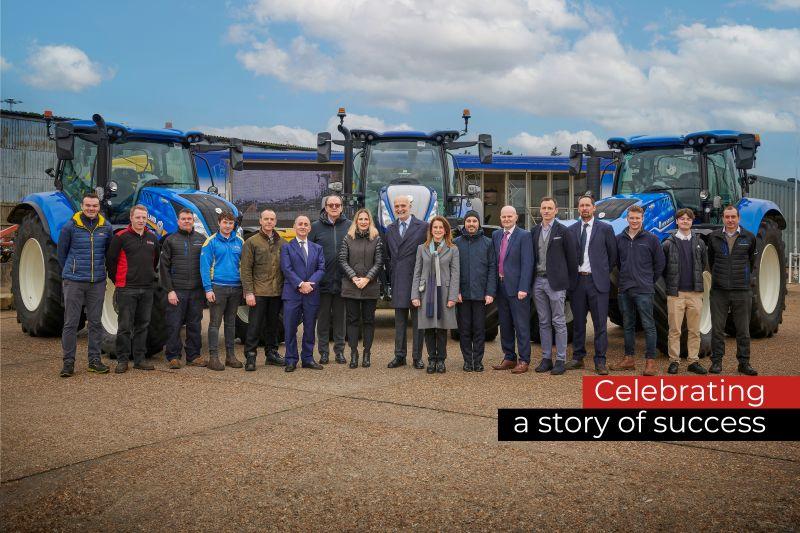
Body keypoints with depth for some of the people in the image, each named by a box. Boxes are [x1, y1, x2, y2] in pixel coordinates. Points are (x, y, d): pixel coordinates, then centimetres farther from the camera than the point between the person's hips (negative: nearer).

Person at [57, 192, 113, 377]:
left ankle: (94, 360, 16)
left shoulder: (106, 227, 3)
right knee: (71, 322, 0)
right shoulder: (70, 227, -4)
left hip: (98, 282, 3)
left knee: (95, 322, 8)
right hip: (74, 282, -3)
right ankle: (68, 362, 7)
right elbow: (62, 252, 7)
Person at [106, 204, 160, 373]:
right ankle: (122, 360, 7)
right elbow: (110, 261, -3)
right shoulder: (121, 237, -6)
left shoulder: (152, 238, 10)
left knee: (142, 325, 10)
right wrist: (117, 280, 0)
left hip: (147, 289, 5)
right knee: (125, 326, -1)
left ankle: (139, 359, 18)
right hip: (126, 289, -5)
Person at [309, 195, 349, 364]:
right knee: (323, 317, 7)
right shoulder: (316, 227, 2)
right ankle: (323, 352, 16)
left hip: (342, 281, 1)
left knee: (340, 317, 9)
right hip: (323, 281, -1)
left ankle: (339, 351, 19)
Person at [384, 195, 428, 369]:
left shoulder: (423, 227, -2)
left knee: (418, 320, 2)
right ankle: (399, 356, 14)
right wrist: (390, 276, 9)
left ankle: (417, 356, 8)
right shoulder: (390, 229, 14)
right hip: (398, 281, 4)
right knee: (399, 320, 8)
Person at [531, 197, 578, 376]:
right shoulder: (534, 231, 11)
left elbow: (572, 257, -3)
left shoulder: (563, 231, -4)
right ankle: (546, 358, 16)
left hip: (555, 282, -5)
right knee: (543, 322, 9)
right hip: (538, 281, 5)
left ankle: (560, 360, 3)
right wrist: (532, 279, 8)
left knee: (559, 322, -2)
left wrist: (570, 282, -2)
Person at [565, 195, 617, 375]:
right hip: (577, 280, 3)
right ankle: (578, 357, 20)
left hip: (597, 281, -3)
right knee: (578, 322, 11)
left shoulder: (605, 229, 1)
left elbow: (613, 254, 6)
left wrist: (604, 272, 6)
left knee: (600, 323, -1)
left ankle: (600, 361, 5)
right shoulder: (571, 230, 8)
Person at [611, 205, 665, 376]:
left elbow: (660, 263, 5)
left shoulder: (651, 239, -1)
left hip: (643, 290, -4)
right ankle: (629, 359, 20)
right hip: (623, 290, 4)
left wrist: (649, 281, 7)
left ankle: (650, 361, -1)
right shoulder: (619, 239, 8)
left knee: (648, 325, -4)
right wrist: (625, 277, 13)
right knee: (628, 325, 11)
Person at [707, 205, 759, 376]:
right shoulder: (714, 237, 3)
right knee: (717, 329, 4)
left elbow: (752, 261, 15)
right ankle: (716, 361, 12)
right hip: (719, 290, 0)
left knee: (743, 329, 6)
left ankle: (744, 363, 15)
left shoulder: (749, 237, 1)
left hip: (742, 291, 0)